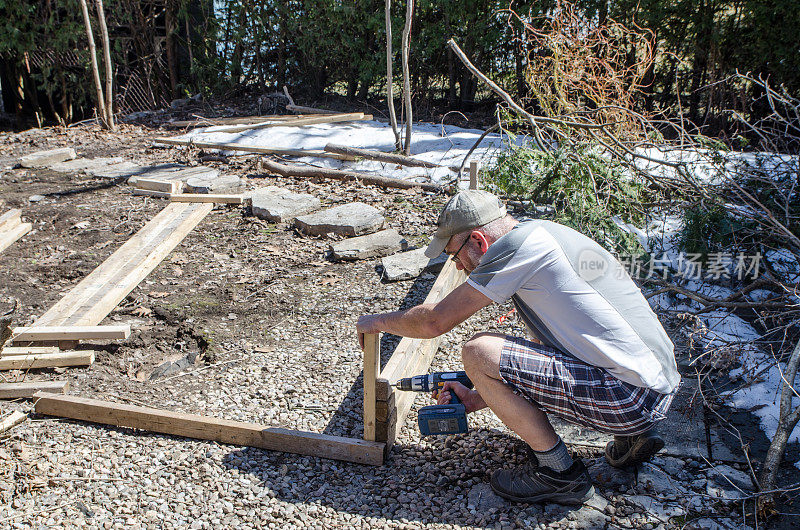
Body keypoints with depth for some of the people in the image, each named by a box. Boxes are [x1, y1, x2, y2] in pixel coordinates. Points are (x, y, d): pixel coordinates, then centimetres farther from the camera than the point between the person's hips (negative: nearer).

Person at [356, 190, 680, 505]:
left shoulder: (520, 242, -11)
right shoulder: (550, 235, 19)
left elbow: (436, 321, -8)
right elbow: (539, 361, 23)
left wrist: (379, 322, 11)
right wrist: (478, 398, 21)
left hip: (629, 398, -10)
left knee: (479, 352, -11)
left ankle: (559, 473, 2)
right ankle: (630, 437, 19)